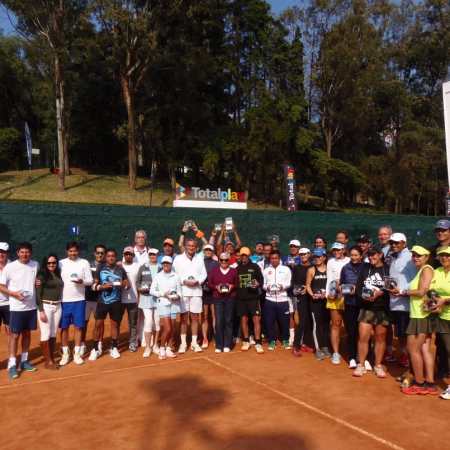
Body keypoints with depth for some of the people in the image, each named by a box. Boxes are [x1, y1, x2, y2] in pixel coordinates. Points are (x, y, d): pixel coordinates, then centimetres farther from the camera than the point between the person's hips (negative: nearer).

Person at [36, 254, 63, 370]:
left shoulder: (58, 275, 10)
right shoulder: (42, 275, -7)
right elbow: (38, 294, -10)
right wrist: (41, 311, -15)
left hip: (58, 307, 6)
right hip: (45, 306, -6)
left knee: (53, 334, 11)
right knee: (46, 334, -3)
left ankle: (52, 359, 19)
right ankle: (48, 361, 4)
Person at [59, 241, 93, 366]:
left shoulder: (84, 263, 0)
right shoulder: (61, 263, 2)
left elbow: (90, 280, -1)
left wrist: (82, 281, -21)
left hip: (79, 300, 0)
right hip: (64, 300, 1)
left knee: (78, 327, 5)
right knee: (64, 327, 7)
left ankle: (77, 353, 17)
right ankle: (65, 354, 19)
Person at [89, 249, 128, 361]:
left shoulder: (120, 269, 3)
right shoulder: (100, 268, -1)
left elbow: (128, 285, 7)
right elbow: (94, 285, -1)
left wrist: (123, 285, -15)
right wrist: (102, 286, -20)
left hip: (116, 302, 1)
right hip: (102, 301, -1)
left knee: (115, 324, 9)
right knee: (98, 324, 1)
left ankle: (114, 348, 22)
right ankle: (95, 349, 13)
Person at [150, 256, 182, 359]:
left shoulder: (176, 276, 4)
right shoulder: (158, 276, 1)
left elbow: (179, 291, 7)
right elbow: (152, 291, 1)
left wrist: (177, 296, -14)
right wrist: (163, 294, -11)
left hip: (174, 304, 2)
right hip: (163, 304, -2)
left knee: (171, 329, 8)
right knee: (167, 328, -9)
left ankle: (168, 349, 22)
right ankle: (162, 349, 10)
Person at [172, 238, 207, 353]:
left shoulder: (200, 258, 10)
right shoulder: (178, 258, 3)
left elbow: (204, 274, 8)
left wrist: (197, 281, -10)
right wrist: (184, 281, -14)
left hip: (196, 291, 2)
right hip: (183, 291, -2)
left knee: (195, 317, 6)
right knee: (183, 317, 1)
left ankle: (194, 342, 15)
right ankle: (183, 343, 9)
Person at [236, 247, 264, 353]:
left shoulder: (255, 267, 3)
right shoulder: (237, 268, 8)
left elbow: (261, 280, 3)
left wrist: (257, 284, -17)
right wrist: (234, 289, -4)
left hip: (253, 297, -2)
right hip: (240, 298, 2)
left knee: (256, 319, -6)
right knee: (244, 319, 8)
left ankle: (258, 343, 1)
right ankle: (246, 341, 22)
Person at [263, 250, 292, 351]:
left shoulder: (286, 269, 8)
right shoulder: (266, 270, 12)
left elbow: (289, 283, 3)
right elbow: (263, 284, 9)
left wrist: (283, 286, -16)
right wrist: (266, 287, -12)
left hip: (282, 299, -1)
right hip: (269, 299, 1)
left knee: (284, 321, 4)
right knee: (269, 321, 2)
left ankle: (285, 340, 22)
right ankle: (272, 341, 17)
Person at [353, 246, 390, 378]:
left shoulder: (387, 269, -1)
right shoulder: (365, 268, 8)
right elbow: (358, 286, 4)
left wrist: (380, 293, -22)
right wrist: (363, 296, -14)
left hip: (382, 309, -1)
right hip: (366, 308, 2)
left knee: (380, 338, 8)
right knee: (363, 337, -2)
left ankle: (378, 366, 21)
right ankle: (361, 365, 10)